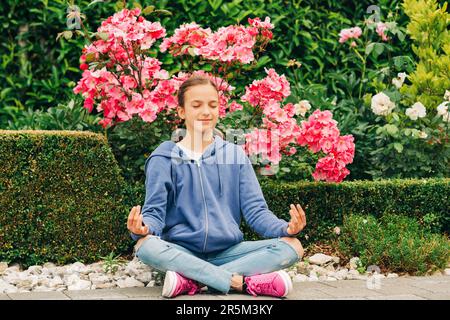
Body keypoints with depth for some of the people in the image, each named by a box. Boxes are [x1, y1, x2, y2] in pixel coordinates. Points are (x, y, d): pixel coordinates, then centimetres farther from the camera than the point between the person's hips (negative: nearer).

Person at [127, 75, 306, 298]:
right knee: (145, 246, -34)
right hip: (181, 252, -2)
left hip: (228, 252, 3)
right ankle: (242, 282, -32)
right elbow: (155, 212, -2)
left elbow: (255, 210, 6)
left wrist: (287, 228, -16)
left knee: (292, 247, -21)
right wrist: (142, 228, -27)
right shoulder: (164, 158, 5)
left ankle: (192, 281, -28)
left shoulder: (235, 155, 11)